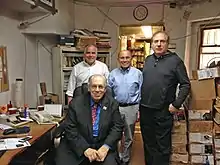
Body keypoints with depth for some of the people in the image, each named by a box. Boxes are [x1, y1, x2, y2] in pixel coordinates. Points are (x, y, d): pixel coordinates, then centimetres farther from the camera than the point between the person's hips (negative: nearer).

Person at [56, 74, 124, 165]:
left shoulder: (112, 104, 2)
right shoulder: (75, 103, -1)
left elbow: (118, 127, -1)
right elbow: (70, 129, -5)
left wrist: (106, 146, -16)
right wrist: (85, 148, -17)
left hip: (103, 145, 0)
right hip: (78, 146, 0)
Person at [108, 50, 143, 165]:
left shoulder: (138, 73, -2)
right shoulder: (113, 74, 3)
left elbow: (141, 93, -1)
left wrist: (140, 110, -4)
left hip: (131, 108, 0)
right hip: (115, 107, 1)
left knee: (128, 137, 13)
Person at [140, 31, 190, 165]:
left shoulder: (175, 60, -7)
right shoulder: (148, 60, 9)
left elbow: (186, 84, -7)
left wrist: (176, 104, -13)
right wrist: (140, 101, 12)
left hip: (163, 111, -5)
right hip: (145, 109, 5)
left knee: (162, 146, 7)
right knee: (148, 143, 19)